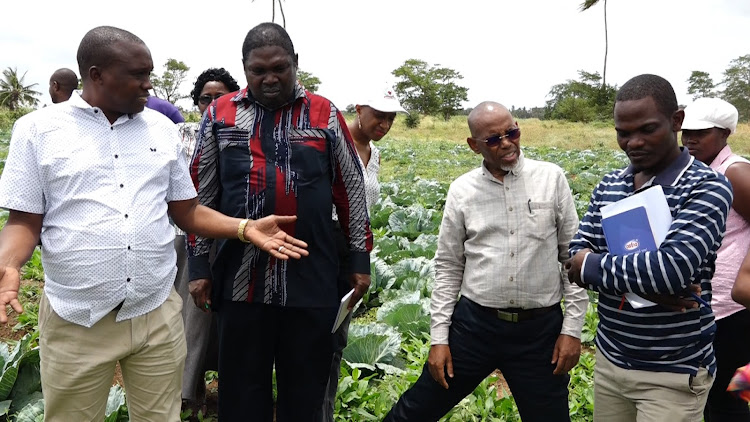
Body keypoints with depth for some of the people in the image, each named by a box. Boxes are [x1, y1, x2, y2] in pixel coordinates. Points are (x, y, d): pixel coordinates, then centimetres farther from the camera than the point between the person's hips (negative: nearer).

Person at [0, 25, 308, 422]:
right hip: (76, 320, -2)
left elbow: (187, 212, 10)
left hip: (157, 314, 2)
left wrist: (245, 227, -4)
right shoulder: (37, 129, -2)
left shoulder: (162, 129, 7)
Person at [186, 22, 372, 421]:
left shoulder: (325, 115, 3)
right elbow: (200, 196, 8)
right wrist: (198, 265, 6)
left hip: (312, 281, 0)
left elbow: (352, 190, 7)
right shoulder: (220, 114, 4)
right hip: (241, 281, 1)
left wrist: (360, 258, 6)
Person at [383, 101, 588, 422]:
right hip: (473, 324, 1)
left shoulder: (551, 178, -1)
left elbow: (573, 255, 2)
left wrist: (572, 328, -2)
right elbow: (448, 267, 4)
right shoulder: (462, 190, 0)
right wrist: (439, 337, 1)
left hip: (540, 329, 0)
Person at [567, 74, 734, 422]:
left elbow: (675, 268, -28)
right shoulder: (609, 185, 4)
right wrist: (644, 281, -20)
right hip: (609, 360, 5)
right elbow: (577, 257, -4)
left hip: (673, 374, -5)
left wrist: (592, 266, -15)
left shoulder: (706, 188, -14)